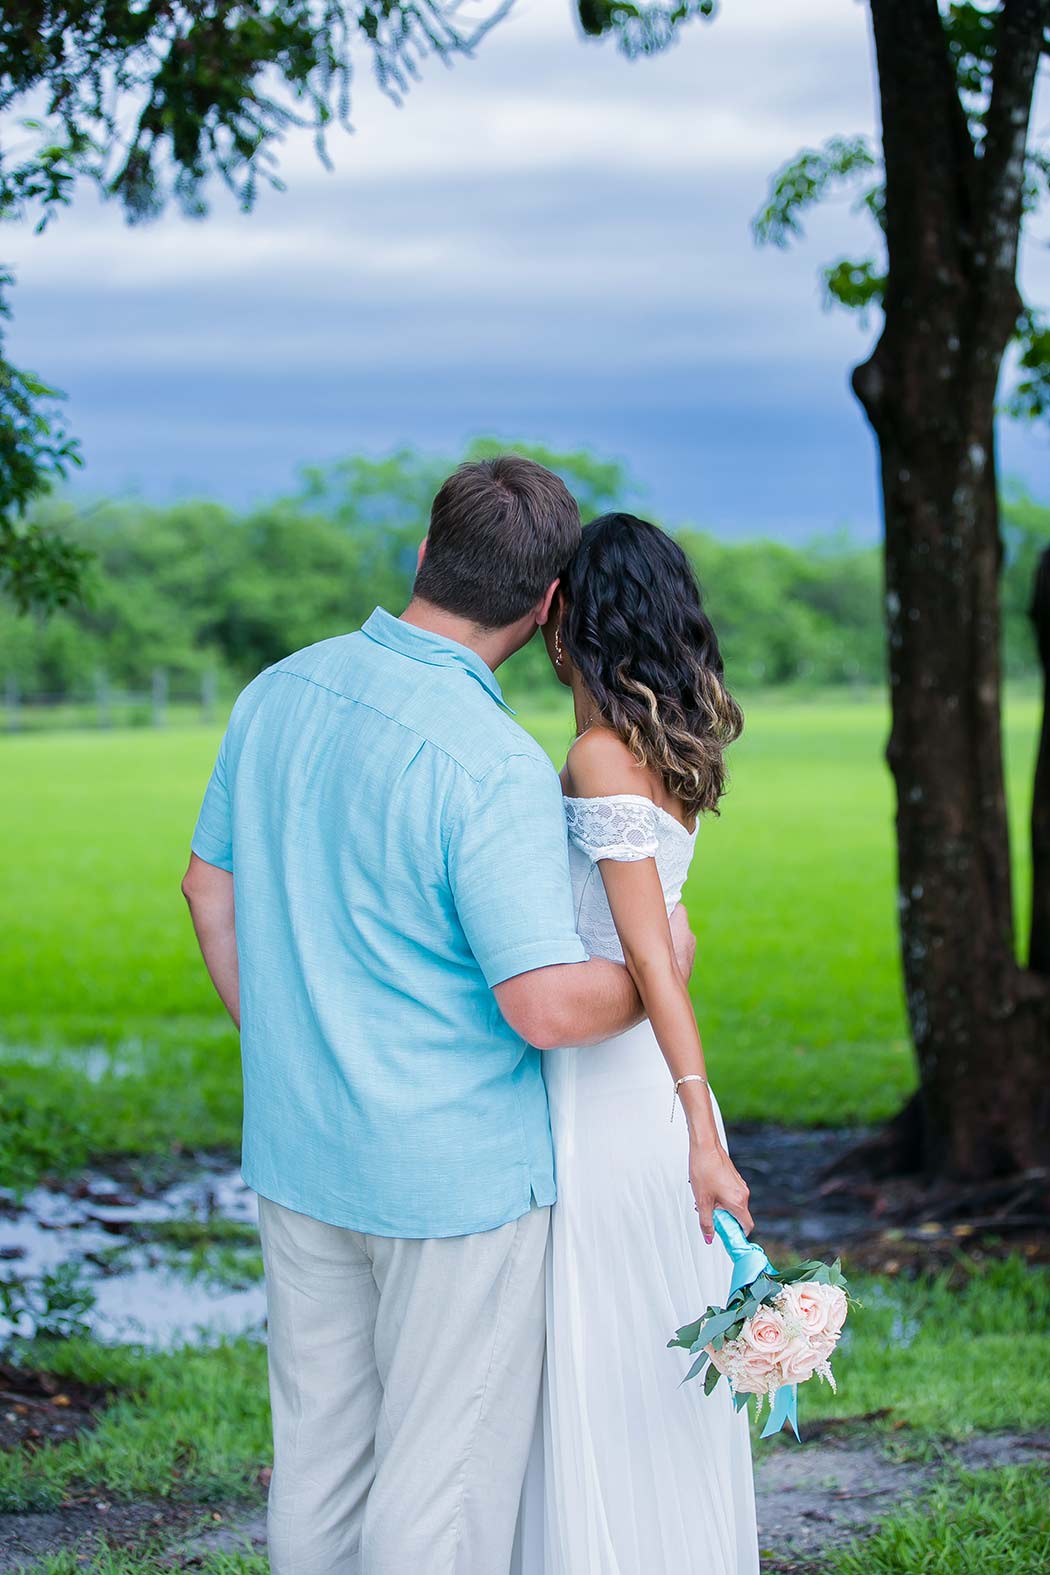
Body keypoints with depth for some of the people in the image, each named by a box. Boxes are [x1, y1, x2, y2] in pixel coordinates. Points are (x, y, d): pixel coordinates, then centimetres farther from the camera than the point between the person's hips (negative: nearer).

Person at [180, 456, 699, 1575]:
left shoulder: (278, 693, 0)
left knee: (317, 1453, 18)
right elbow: (547, 1009, -25)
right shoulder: (496, 767, -23)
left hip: (296, 1152, 7)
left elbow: (210, 890, 11)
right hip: (456, 1174, -7)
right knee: (444, 1479, 5)